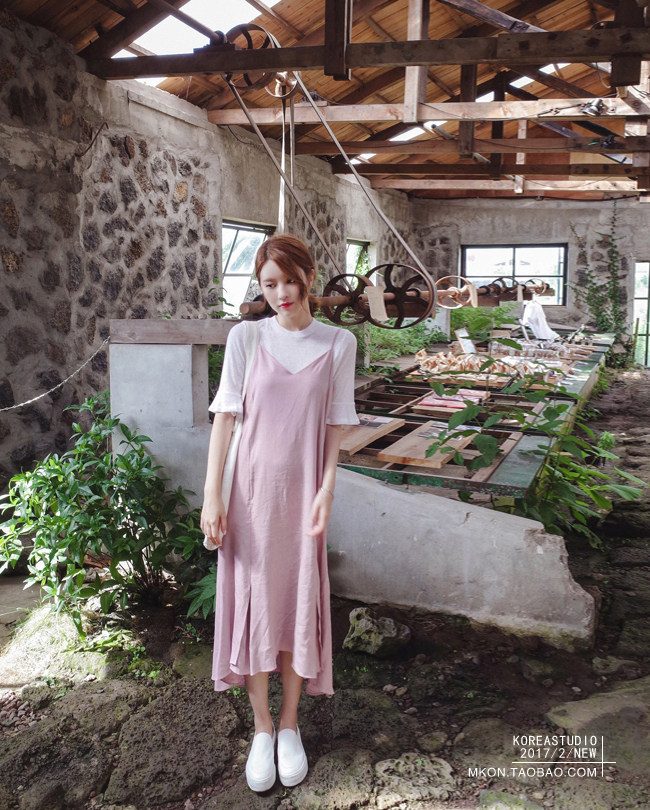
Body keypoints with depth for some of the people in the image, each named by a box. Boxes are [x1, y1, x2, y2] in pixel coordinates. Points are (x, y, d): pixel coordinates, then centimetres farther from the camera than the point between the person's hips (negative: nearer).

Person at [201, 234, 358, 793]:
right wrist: (212, 494, -6)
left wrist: (327, 491, -7)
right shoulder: (246, 338, -2)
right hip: (251, 487, 0)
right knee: (253, 600, 7)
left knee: (299, 603, 7)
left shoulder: (338, 344, -1)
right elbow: (225, 416, -2)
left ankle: (290, 725, 27)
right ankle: (262, 727, 25)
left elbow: (335, 425, 1)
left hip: (301, 490, 0)